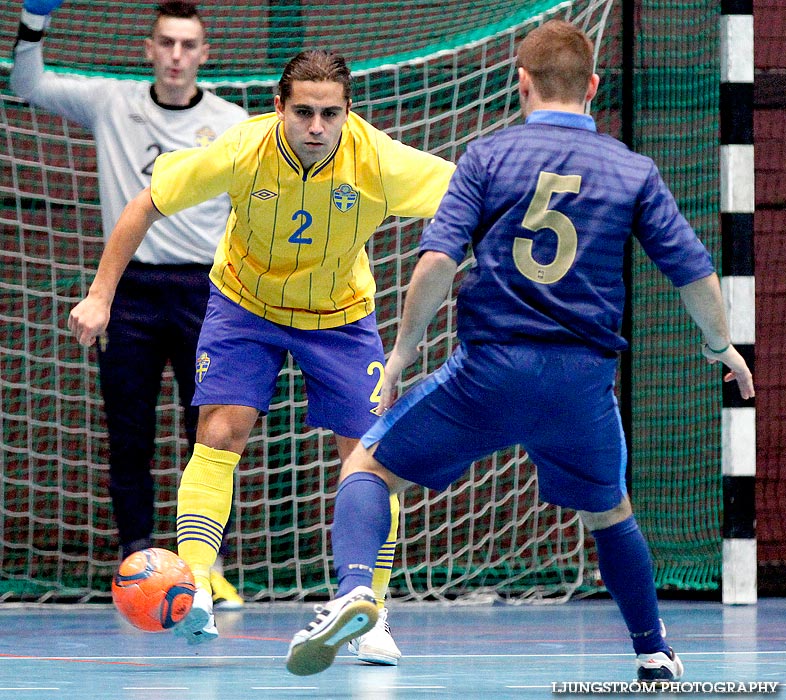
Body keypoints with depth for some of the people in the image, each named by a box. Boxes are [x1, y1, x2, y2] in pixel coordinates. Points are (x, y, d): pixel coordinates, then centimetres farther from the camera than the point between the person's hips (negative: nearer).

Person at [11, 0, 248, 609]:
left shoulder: (233, 124, 4)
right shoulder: (111, 104, 7)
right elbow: (28, 86, 14)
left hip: (204, 289, -1)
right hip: (131, 286, 1)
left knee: (212, 437, -4)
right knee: (128, 439, 2)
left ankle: (210, 568, 1)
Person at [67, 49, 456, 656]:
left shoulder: (380, 161, -30)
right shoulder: (241, 152, -29)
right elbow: (145, 207, -16)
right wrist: (100, 296, -16)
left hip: (341, 315, 1)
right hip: (245, 303, -1)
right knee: (221, 432, -19)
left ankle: (371, 614, 8)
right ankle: (193, 591, -22)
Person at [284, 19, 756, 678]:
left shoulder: (488, 155, 1)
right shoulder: (634, 171, 6)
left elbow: (438, 259, -8)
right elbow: (695, 272, 6)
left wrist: (404, 347, 4)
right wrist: (722, 346, 24)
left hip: (490, 370, -2)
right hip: (585, 377, 2)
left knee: (368, 468, 10)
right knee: (610, 513, 28)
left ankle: (354, 589, -16)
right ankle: (654, 652, 32)